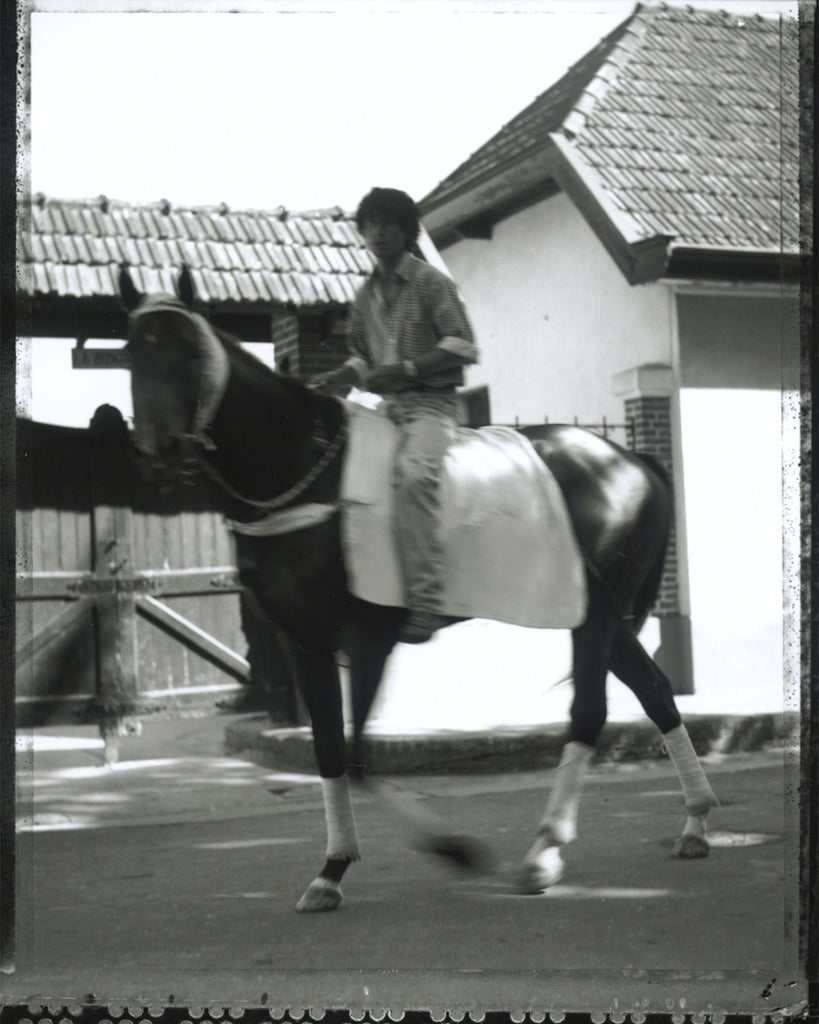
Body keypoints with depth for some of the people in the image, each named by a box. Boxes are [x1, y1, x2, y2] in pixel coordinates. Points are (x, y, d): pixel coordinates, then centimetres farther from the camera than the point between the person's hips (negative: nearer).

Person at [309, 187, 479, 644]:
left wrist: (405, 369, -19)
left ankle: (425, 602, -38)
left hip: (432, 402, -8)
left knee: (414, 472, -34)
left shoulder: (431, 282, -3)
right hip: (389, 405, 8)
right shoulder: (367, 294, 17)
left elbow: (464, 347, -11)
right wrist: (338, 379, 2)